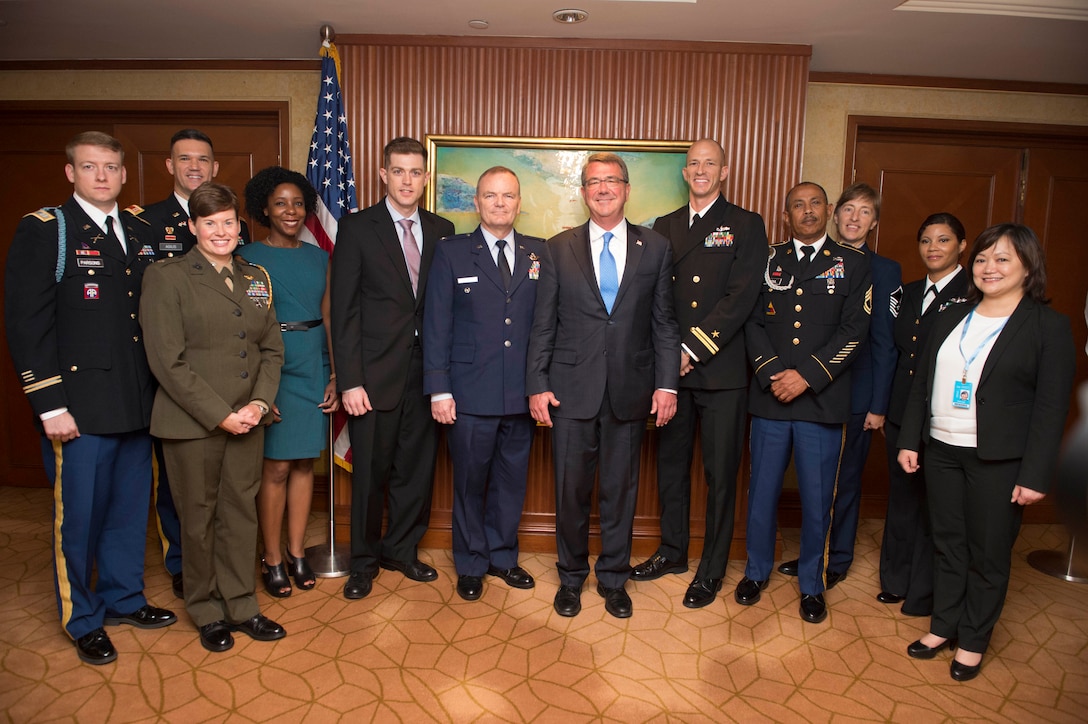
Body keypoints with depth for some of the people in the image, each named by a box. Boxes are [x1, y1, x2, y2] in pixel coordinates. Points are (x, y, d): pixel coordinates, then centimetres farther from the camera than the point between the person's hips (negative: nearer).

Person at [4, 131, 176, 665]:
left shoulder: (141, 234, 12)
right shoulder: (43, 231, -5)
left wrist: (157, 388, 7)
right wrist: (50, 405, -14)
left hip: (137, 402, 6)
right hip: (80, 407, -5)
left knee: (131, 508, 16)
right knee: (79, 516, 7)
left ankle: (123, 598, 36)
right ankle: (83, 620, 26)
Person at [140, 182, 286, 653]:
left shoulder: (254, 278, 11)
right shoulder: (167, 277, -5)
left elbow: (272, 348, 10)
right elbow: (168, 361, -11)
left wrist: (259, 403, -6)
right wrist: (220, 415, -14)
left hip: (247, 420, 4)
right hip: (192, 423, -4)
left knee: (241, 513, 11)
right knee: (199, 517, 8)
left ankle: (242, 606, 26)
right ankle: (207, 612, 27)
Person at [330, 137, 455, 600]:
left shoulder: (442, 231, 9)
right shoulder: (357, 228, -1)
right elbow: (344, 311, -5)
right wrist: (350, 381, -11)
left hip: (424, 371, 3)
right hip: (375, 373, -3)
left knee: (417, 468, 12)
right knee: (370, 472, 7)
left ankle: (402, 550, 32)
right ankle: (364, 561, 27)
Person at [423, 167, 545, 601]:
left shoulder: (539, 255, 8)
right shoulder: (452, 253, 1)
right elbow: (436, 325, -2)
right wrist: (439, 389, -7)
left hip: (522, 394, 3)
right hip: (470, 394, -2)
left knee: (512, 480, 14)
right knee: (470, 482, 9)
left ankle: (502, 556, 33)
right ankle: (470, 564, 28)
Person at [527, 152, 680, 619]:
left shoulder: (655, 248, 5)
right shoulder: (558, 248, 4)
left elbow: (664, 323, 4)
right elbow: (543, 324, 3)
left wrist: (667, 384, -2)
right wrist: (537, 385, -3)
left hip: (631, 391, 1)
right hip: (572, 389, 0)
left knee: (621, 489, 11)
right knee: (571, 489, 9)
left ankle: (613, 578, 30)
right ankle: (571, 577, 29)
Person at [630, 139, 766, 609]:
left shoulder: (745, 226, 1)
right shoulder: (664, 227, 13)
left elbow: (740, 297, -10)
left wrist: (694, 349, -15)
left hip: (722, 370, -4)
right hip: (671, 367, 4)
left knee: (720, 474, 4)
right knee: (671, 464, 13)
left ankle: (711, 571, 18)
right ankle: (672, 551, 31)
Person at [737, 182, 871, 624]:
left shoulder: (852, 264, 5)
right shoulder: (768, 261, 10)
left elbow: (854, 331, -4)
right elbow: (752, 323, 3)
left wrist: (807, 376, -13)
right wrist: (772, 374, -11)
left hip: (822, 401, -1)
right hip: (770, 397, 1)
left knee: (817, 497, 7)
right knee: (762, 489, 10)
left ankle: (811, 583, 25)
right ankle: (757, 571, 29)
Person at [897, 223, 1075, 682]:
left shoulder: (1049, 326, -5)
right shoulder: (951, 319, 10)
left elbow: (1052, 407, -9)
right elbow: (922, 383, 11)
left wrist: (1035, 474, -13)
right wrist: (909, 440, 7)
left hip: (999, 460, -4)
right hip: (942, 451, 5)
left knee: (988, 554, 8)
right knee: (947, 544, 15)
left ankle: (973, 641, 25)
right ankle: (943, 626, 30)